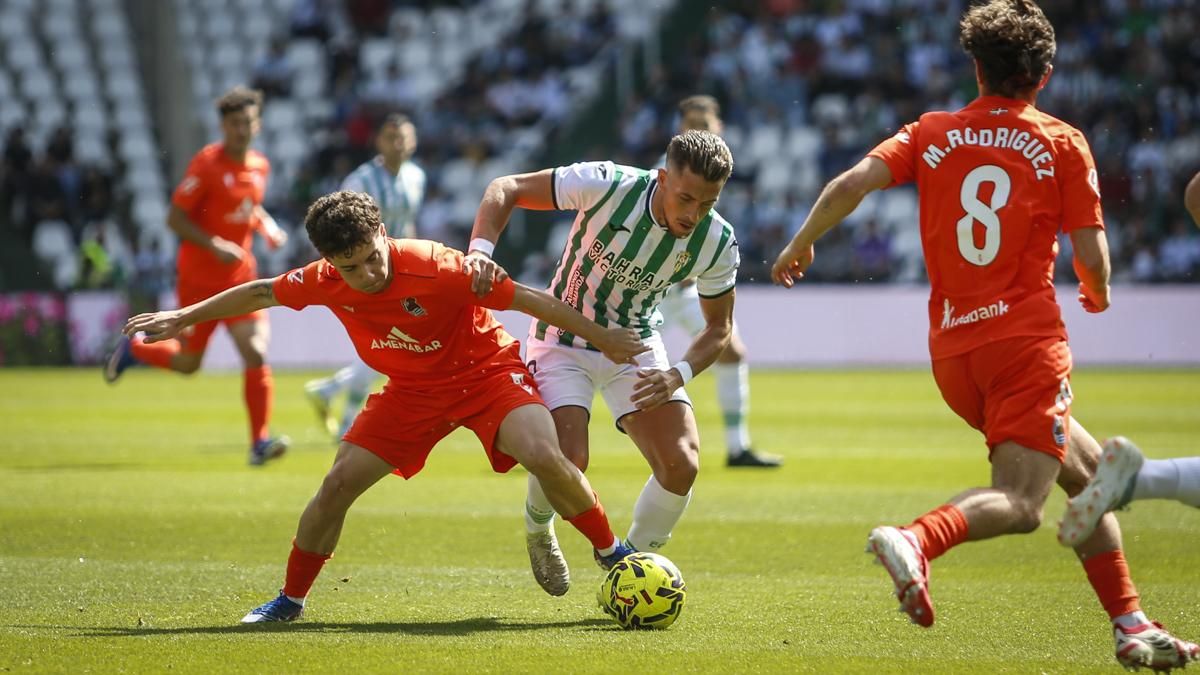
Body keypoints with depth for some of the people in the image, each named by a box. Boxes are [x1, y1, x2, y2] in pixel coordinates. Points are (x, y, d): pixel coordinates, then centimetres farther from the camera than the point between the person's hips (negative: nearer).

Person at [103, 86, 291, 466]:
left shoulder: (260, 166, 5)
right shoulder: (207, 164, -14)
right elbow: (175, 219, -14)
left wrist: (267, 227, 6)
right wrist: (215, 245, -25)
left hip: (241, 277, 4)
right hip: (199, 278, -4)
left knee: (256, 353, -14)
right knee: (187, 363, 9)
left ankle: (260, 443, -12)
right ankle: (133, 349, 41)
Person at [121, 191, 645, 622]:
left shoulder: (435, 267, -31)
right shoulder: (326, 281, -17)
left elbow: (531, 300, -22)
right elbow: (260, 293, 3)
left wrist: (602, 338, -17)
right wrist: (183, 317, 9)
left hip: (488, 370, -4)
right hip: (412, 390, 4)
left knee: (544, 457, -29)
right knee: (337, 485, -6)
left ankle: (612, 552, -6)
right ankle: (290, 600, 13)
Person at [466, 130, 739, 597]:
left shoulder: (717, 243, -16)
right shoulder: (608, 186, -26)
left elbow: (719, 326, -1)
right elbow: (505, 189, -18)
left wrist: (679, 374, -20)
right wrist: (481, 248, -35)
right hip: (564, 339, -3)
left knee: (682, 466, -15)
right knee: (567, 458, -23)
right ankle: (538, 528, 15)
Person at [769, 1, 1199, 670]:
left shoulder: (933, 133, 9)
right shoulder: (1063, 143, 1)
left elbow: (849, 185, -4)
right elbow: (1092, 257, -3)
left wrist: (800, 247, 11)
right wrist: (1099, 295, 20)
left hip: (952, 348, 5)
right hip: (1027, 339, -5)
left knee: (1089, 470, 19)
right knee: (1019, 504, -11)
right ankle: (918, 539, -40)